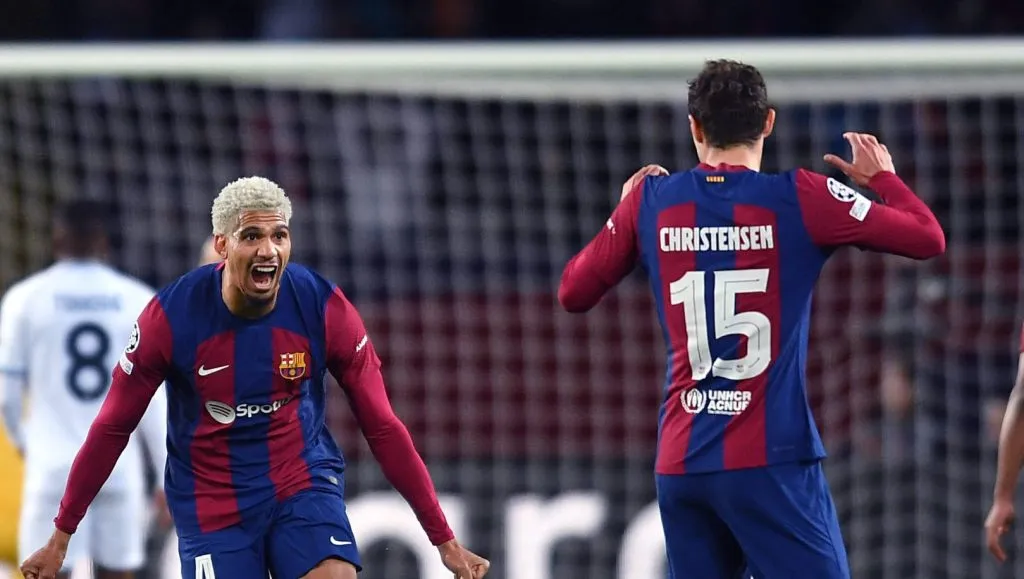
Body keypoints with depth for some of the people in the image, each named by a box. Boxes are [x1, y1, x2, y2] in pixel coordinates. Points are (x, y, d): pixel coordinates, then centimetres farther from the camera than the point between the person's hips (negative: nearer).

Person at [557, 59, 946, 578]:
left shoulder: (651, 201, 5)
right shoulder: (798, 198, -5)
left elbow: (573, 293, 17)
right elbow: (928, 239, 1)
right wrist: (882, 176, 19)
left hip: (680, 463, 4)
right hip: (769, 461, -4)